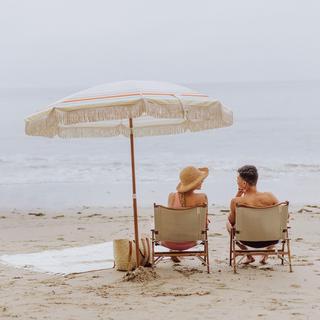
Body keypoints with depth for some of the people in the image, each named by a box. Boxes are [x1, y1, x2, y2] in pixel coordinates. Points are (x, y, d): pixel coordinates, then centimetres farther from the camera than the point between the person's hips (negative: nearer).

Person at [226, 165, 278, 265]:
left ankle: (249, 256, 29)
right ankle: (265, 256, 32)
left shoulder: (236, 202, -23)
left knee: (228, 223, 29)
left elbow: (232, 221, -3)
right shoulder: (269, 197, -19)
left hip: (249, 241, -1)